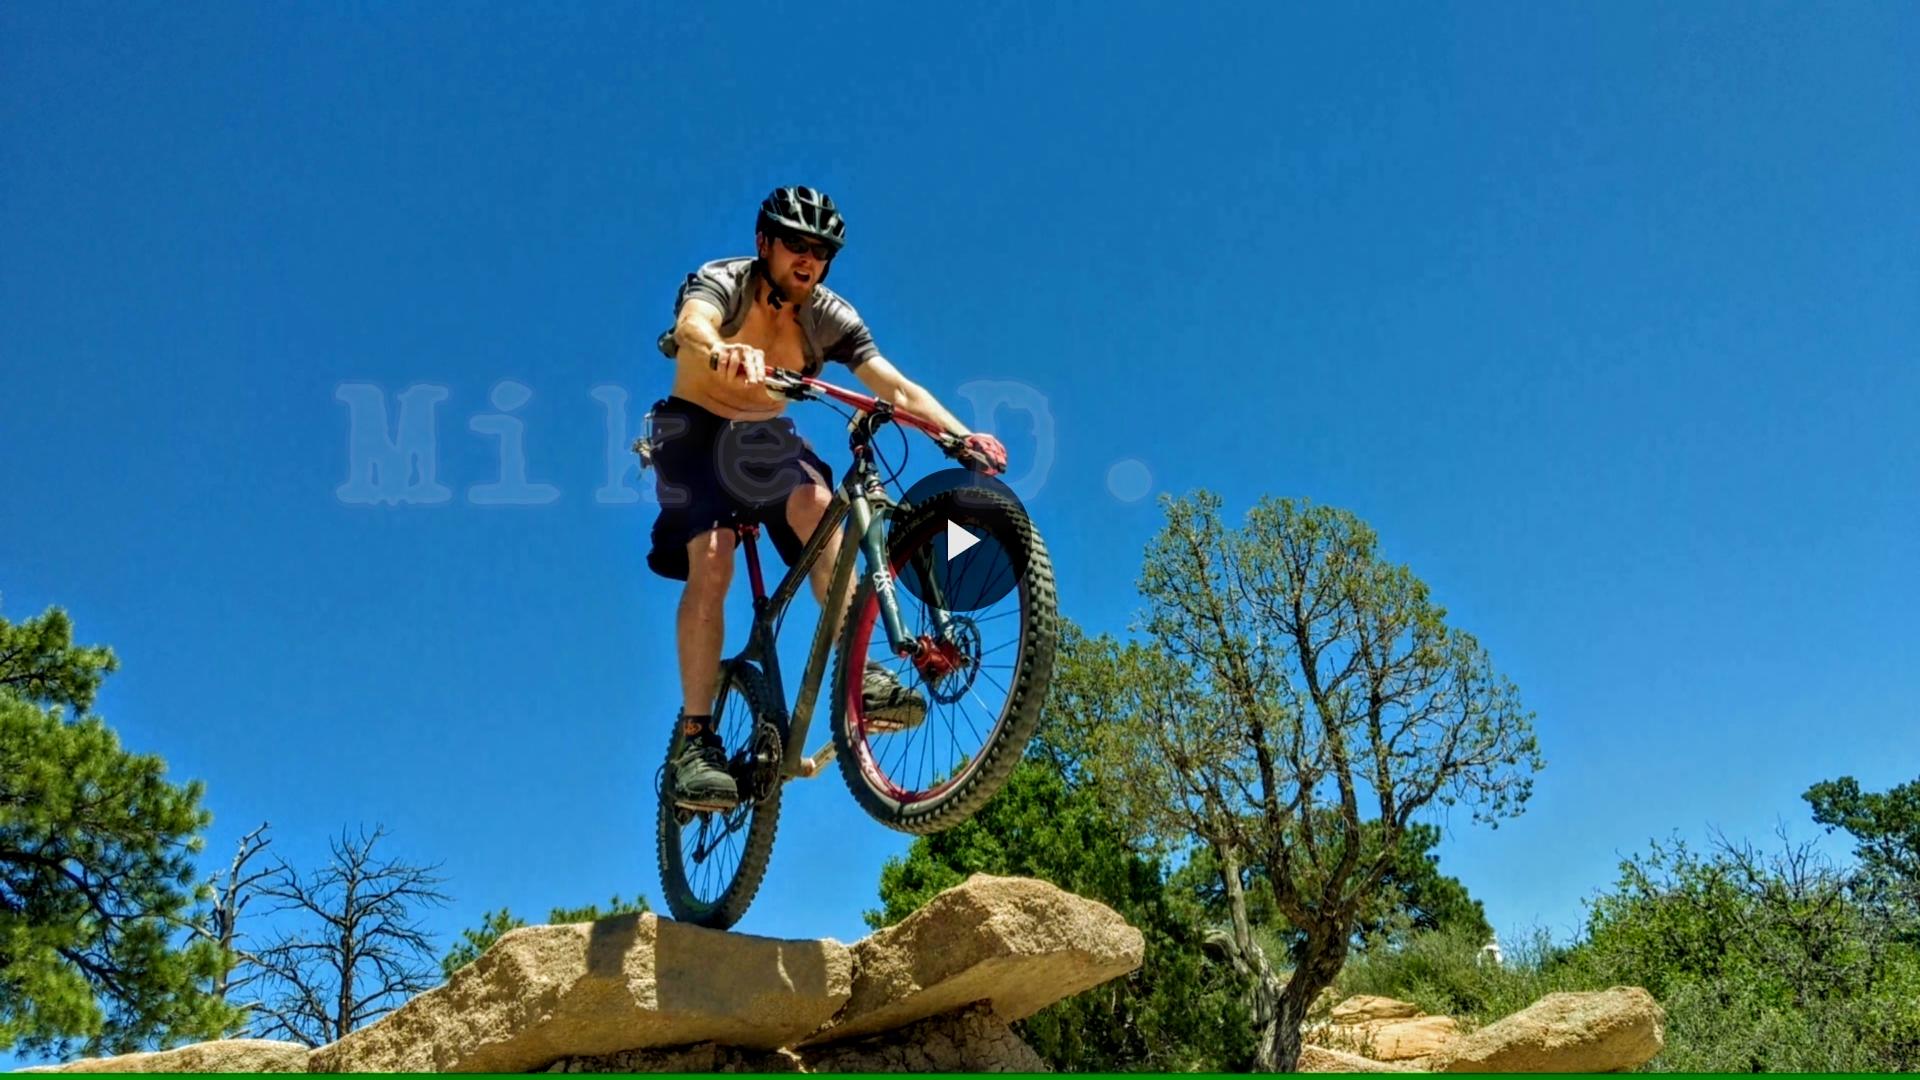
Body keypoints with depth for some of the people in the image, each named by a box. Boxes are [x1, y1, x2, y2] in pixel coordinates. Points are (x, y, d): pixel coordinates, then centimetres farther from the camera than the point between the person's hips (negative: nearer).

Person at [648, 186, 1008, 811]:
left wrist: (961, 435, -37)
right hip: (696, 431, -2)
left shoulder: (830, 317, -10)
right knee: (712, 561, -25)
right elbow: (691, 325, -43)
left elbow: (898, 388, -20)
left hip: (766, 438, 3)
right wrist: (723, 353, -67)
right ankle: (695, 741, -21)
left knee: (815, 501, -31)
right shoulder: (721, 283, -19)